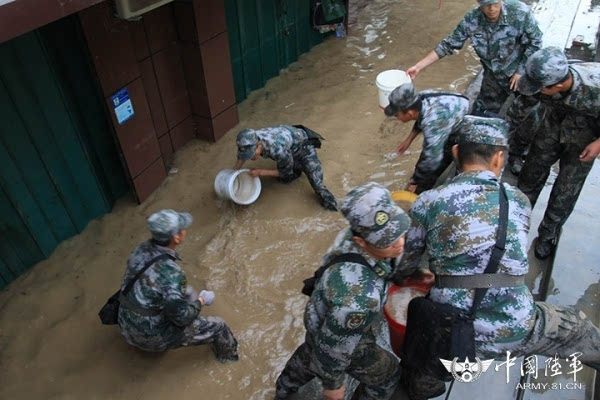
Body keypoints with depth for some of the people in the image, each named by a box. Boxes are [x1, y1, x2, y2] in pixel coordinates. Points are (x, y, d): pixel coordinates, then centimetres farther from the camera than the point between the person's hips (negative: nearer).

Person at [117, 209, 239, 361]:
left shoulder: (142, 249, -11)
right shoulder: (170, 273, -34)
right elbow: (181, 317, -24)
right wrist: (201, 301, -4)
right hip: (152, 337, -7)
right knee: (217, 326, 7)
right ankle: (228, 355, 35)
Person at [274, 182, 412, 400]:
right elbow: (333, 347, -30)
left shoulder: (354, 234, -27)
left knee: (311, 351, 37)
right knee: (385, 375, 20)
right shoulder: (357, 297, -48)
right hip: (341, 336, -7)